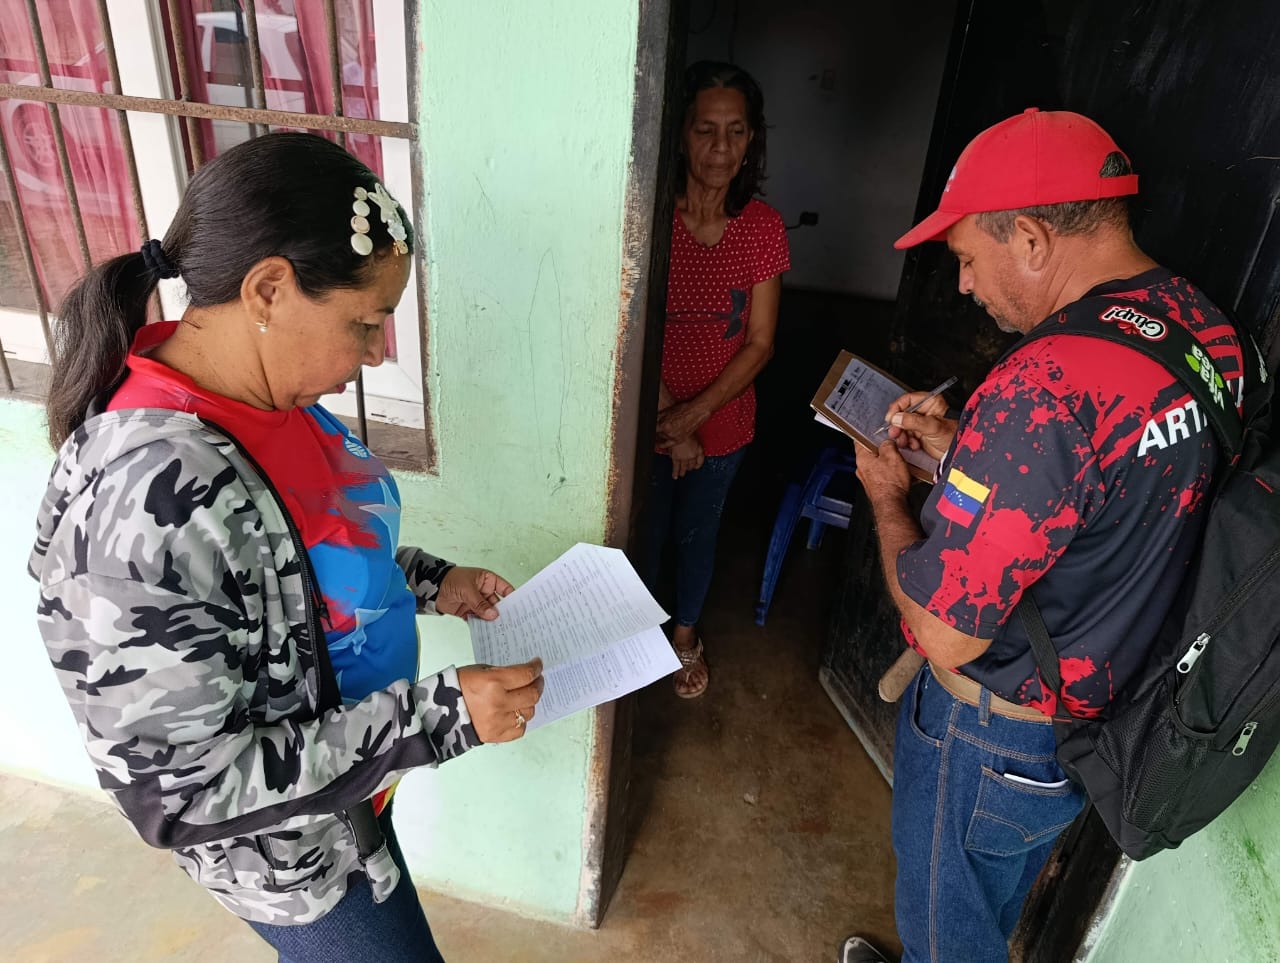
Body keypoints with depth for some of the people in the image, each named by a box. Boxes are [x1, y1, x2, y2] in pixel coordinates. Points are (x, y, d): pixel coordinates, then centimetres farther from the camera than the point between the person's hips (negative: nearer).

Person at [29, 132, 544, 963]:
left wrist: (427, 581, -4)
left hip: (343, 772, 7)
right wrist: (438, 715, -31)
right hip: (291, 842, -7)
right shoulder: (151, 504, -38)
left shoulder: (256, 395, -12)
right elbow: (188, 780, -29)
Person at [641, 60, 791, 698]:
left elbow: (759, 344, -8)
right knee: (644, 533, 17)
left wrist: (694, 413, -18)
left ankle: (685, 634, 47)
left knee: (697, 534, 21)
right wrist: (668, 421, -16)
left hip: (723, 420, 2)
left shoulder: (763, 227, -9)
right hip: (652, 419, -1)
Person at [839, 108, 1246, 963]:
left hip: (994, 737, -8)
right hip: (1107, 721, 9)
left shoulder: (1047, 386, -34)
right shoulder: (1209, 330, -4)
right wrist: (960, 450, 4)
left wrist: (889, 497, -13)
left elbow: (946, 632, -29)